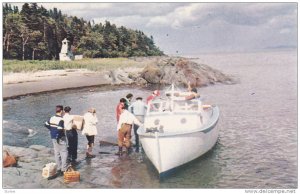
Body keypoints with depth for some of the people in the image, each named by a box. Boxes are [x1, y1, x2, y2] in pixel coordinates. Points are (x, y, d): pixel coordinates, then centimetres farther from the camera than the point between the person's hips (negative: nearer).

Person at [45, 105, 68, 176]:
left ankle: (58, 168, 22)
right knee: (64, 153, 0)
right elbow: (60, 129, -30)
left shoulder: (51, 118, 4)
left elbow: (46, 124, 15)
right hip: (60, 138, -8)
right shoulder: (61, 120, -21)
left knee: (56, 153, 14)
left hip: (53, 137, 8)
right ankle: (63, 169, -1)